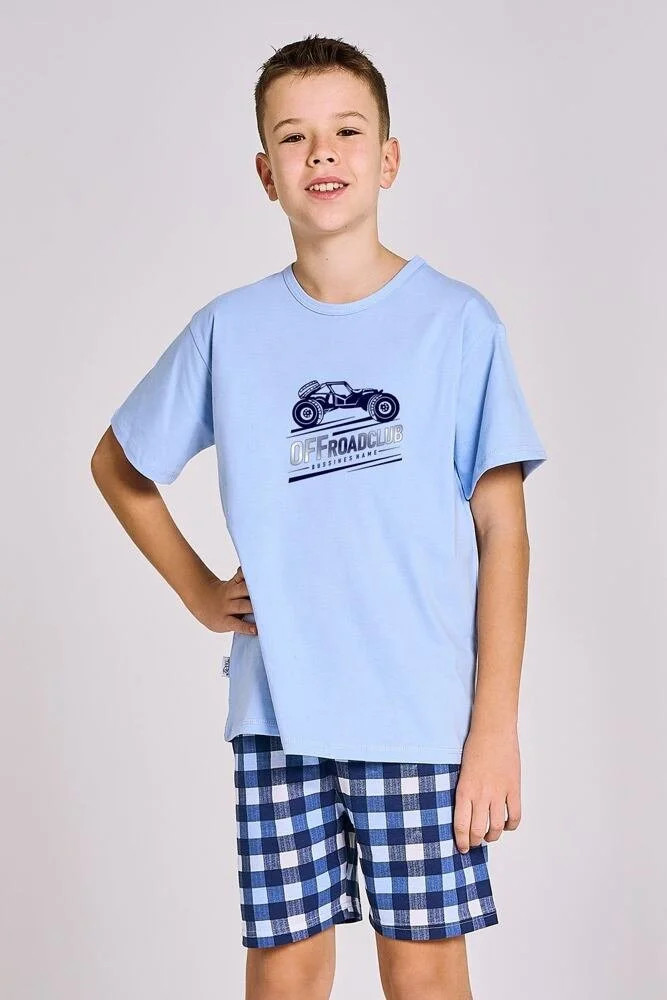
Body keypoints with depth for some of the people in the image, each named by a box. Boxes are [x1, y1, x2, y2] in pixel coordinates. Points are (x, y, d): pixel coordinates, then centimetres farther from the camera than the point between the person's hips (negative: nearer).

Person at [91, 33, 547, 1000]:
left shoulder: (459, 321, -2)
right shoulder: (228, 331, 4)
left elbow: (502, 529, -2)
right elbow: (116, 464, 19)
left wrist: (497, 723, -7)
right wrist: (198, 591, 8)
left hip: (424, 714, -1)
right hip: (278, 714, 2)